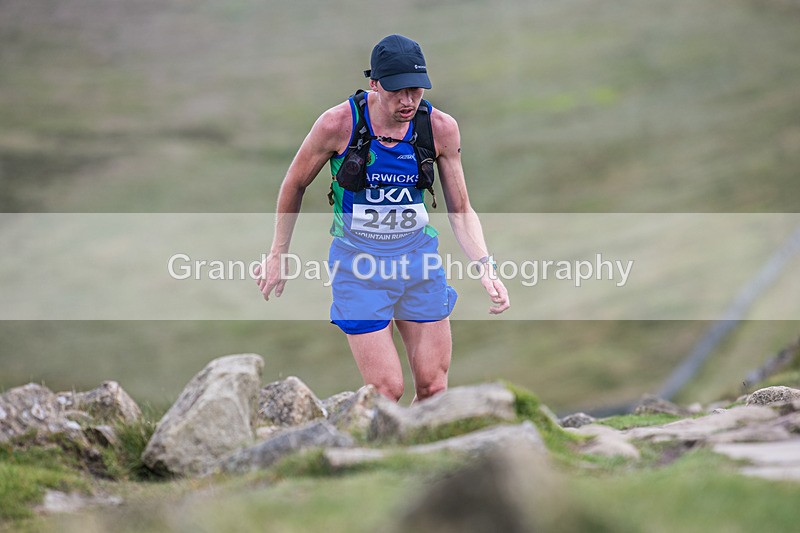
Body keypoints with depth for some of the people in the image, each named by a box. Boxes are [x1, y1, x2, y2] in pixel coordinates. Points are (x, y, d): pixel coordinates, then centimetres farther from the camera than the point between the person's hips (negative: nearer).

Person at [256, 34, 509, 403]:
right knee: (387, 391, -9)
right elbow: (294, 185, 2)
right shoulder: (338, 124, -15)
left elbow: (461, 211, 2)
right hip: (359, 263, -3)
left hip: (420, 258, 3)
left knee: (433, 390, 1)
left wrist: (485, 268, -13)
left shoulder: (441, 128, -8)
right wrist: (278, 255, 9)